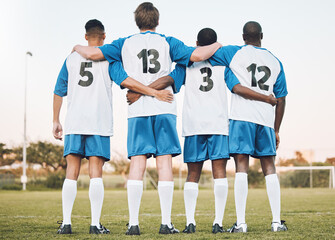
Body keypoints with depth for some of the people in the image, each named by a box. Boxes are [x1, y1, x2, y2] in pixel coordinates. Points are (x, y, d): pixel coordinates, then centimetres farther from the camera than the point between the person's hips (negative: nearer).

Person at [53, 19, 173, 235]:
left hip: (74, 123, 3)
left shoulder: (71, 59, 12)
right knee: (96, 173, -2)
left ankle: (66, 223, 0)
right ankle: (96, 224, -5)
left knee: (71, 173, 4)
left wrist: (56, 121, 21)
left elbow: (59, 92, 14)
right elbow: (124, 81, -13)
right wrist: (155, 92, -13)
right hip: (99, 123, -2)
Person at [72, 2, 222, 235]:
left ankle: (133, 223, -5)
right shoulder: (168, 42, 8)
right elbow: (198, 55, -1)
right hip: (164, 109, 0)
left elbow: (93, 53, 3)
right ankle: (166, 223, -1)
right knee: (164, 163, 0)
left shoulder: (125, 44, 10)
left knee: (137, 164, -1)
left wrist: (78, 47, 25)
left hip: (137, 110, 1)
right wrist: (216, 45, 19)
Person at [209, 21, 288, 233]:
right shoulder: (275, 62, 16)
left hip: (242, 117, -3)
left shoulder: (234, 53, 5)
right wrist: (276, 130, 22)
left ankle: (241, 223, -8)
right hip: (266, 120, 3)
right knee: (269, 168, 9)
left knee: (241, 168, -5)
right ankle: (277, 221, 6)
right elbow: (281, 99, 16)